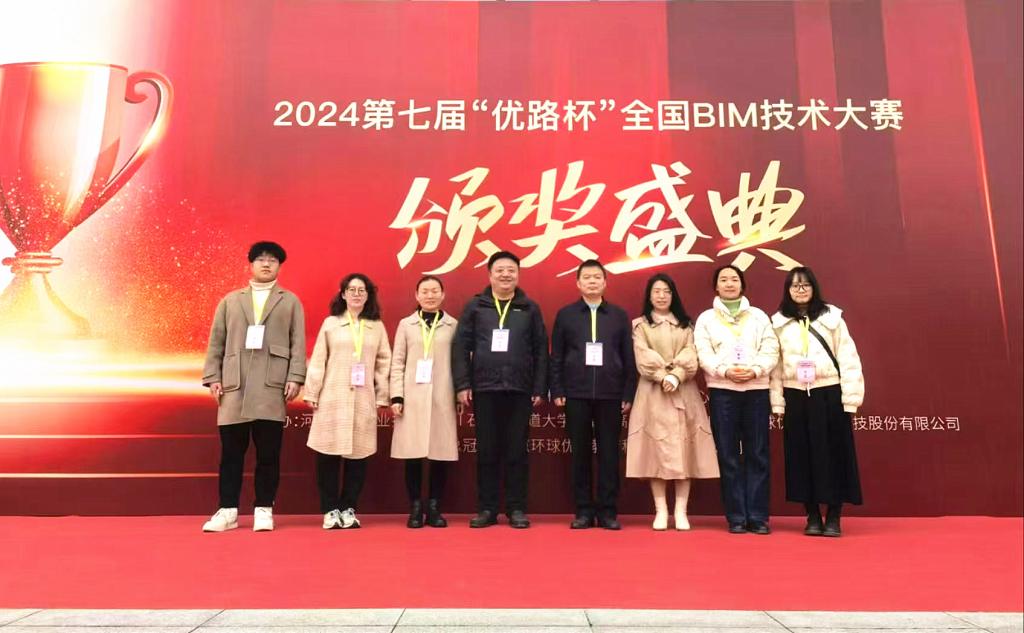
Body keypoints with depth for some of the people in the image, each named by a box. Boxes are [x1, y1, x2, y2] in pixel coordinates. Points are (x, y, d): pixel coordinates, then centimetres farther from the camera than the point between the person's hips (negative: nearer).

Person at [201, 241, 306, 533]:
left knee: (268, 453, 0)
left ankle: (264, 510, 9)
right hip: (234, 385, 2)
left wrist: (295, 378, -7)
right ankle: (228, 510, 12)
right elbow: (216, 341, 12)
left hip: (272, 386, -2)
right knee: (231, 452, 4)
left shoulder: (290, 301, 13)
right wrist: (213, 377, 3)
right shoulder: (230, 300, 18)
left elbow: (298, 343, 4)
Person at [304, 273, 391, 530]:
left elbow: (383, 363, 8)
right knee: (328, 455, 0)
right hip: (332, 399, -1)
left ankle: (349, 508, 15)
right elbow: (318, 361, 4)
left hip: (363, 401, 1)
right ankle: (330, 509, 11)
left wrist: (382, 397, 3)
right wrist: (312, 393, -1)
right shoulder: (330, 323, 6)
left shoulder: (377, 327, 9)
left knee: (358, 455, 3)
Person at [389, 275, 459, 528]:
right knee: (413, 454, 0)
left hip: (442, 399, 0)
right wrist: (396, 396, -3)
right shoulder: (406, 324, 9)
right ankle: (415, 508, 12)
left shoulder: (453, 326, 7)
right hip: (412, 398, 0)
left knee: (441, 453, 2)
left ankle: (434, 507, 14)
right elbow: (397, 363, 6)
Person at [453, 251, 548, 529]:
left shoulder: (530, 308, 7)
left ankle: (516, 509, 15)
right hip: (484, 389, 0)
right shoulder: (475, 306, 6)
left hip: (520, 390, 0)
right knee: (487, 451, 6)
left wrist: (540, 388, -1)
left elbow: (541, 351, 5)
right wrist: (462, 384, -5)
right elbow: (461, 347, 3)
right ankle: (487, 509, 15)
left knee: (516, 451, 5)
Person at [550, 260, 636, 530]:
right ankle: (584, 510, 12)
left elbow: (629, 358, 6)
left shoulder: (619, 315, 8)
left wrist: (628, 394, 0)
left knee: (609, 452, 3)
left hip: (610, 394, 0)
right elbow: (556, 356, 5)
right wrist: (557, 391, -2)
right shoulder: (565, 314, 8)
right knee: (580, 452, 5)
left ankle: (608, 510, 11)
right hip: (576, 394, 0)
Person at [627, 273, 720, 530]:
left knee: (683, 451, -2)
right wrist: (663, 377, -16)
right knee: (656, 450, -3)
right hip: (653, 392, -1)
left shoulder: (686, 325, 14)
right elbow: (643, 358, -4)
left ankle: (681, 512, 3)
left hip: (683, 392, 2)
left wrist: (676, 377, -15)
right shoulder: (639, 325, 8)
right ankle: (661, 511, 2)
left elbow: (691, 357, 1)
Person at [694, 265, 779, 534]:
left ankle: (758, 516, 7)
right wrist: (725, 371, -17)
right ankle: (736, 517, 7)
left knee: (757, 455, 1)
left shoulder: (759, 316, 14)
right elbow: (704, 353, -1)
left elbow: (771, 350, 4)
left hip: (756, 390, 1)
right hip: (722, 391, -1)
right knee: (729, 456, 1)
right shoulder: (706, 318, 10)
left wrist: (755, 370, -13)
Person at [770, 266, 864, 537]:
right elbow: (775, 364, 5)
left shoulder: (831, 317, 0)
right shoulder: (779, 323, 5)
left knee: (832, 455, 3)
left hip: (829, 394, -2)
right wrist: (777, 402, 1)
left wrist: (850, 398, -7)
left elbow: (848, 358, -2)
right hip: (796, 397, 2)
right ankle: (812, 517, 17)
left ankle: (833, 517, 15)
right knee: (802, 456, 6)